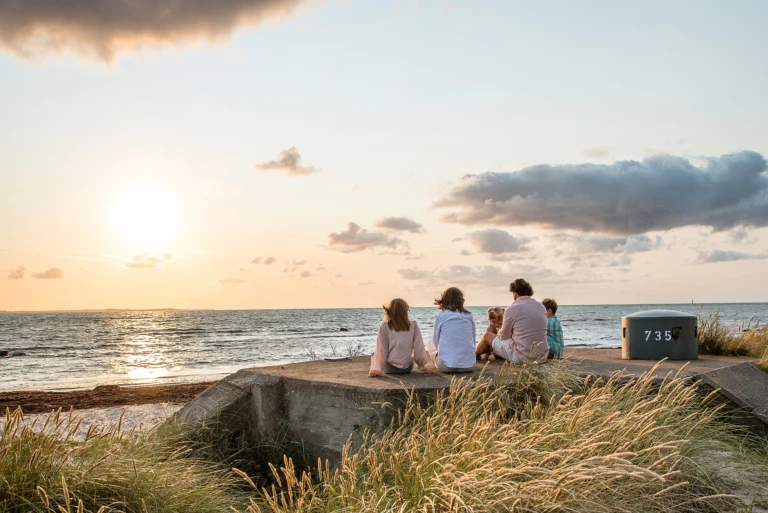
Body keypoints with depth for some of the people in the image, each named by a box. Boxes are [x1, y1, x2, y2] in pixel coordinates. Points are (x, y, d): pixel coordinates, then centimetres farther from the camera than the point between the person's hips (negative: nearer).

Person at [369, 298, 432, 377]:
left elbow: (381, 351, -13)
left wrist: (376, 370, -6)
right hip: (408, 368, 2)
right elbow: (419, 348, -8)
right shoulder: (413, 325, -12)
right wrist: (422, 367, 2)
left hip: (390, 368, -2)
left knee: (374, 354, 28)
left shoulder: (384, 327, -16)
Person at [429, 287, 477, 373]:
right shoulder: (469, 315, 7)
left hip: (446, 365, -3)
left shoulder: (440, 315, 0)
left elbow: (436, 341, 9)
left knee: (430, 343, 24)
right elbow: (473, 339, 14)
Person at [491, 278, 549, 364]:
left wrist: (499, 331, 27)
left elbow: (504, 337, 2)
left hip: (521, 358, -7)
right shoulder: (541, 306, 6)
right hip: (542, 357, 7)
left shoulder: (511, 309, -11)